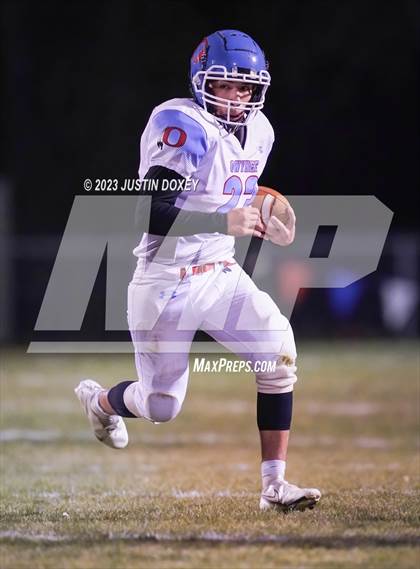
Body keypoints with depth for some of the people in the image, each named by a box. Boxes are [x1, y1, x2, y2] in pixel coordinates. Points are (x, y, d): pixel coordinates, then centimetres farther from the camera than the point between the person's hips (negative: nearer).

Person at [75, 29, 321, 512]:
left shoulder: (256, 132, 6)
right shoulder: (183, 127, -19)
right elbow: (152, 215, -25)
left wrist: (264, 229, 0)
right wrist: (223, 223, -34)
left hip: (222, 274, 6)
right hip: (167, 284, -6)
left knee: (278, 356, -15)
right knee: (162, 406, 5)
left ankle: (274, 485, -10)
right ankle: (99, 400, 41)